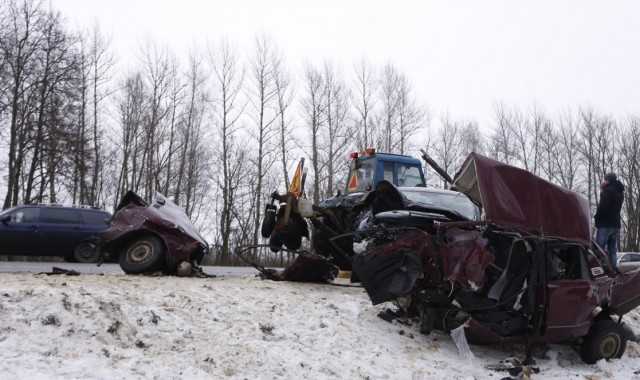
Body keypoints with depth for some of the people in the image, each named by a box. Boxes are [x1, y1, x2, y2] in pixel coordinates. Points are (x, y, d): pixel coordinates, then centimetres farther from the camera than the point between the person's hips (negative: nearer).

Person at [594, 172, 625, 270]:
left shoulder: (608, 190, -11)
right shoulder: (620, 192, 18)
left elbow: (603, 206, -21)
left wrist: (596, 217, -5)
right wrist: (602, 191, 14)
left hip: (605, 224, -9)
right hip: (615, 225, 9)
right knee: (612, 250, 8)